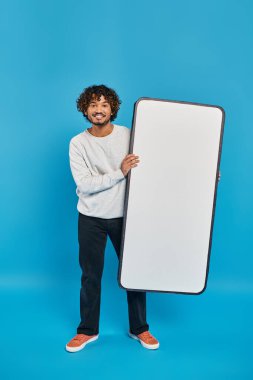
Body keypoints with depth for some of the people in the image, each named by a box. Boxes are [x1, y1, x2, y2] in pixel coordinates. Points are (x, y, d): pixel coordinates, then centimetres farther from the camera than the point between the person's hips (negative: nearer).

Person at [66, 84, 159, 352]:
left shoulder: (129, 136, -4)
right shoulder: (78, 143, -6)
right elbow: (84, 185, -15)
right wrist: (119, 173, -23)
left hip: (124, 216, 1)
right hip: (91, 219, 0)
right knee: (90, 276, 11)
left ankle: (139, 328, 30)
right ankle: (88, 330, 31)